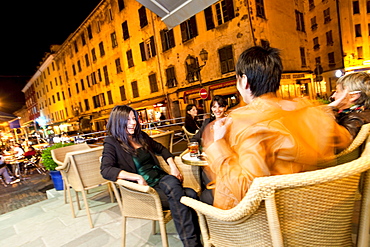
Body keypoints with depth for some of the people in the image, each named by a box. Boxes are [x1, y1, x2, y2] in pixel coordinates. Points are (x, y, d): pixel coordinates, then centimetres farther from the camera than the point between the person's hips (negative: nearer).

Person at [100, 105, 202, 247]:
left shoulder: (141, 136, 14)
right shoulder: (112, 143, -2)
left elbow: (161, 150, 25)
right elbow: (106, 170, -17)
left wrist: (173, 167, 9)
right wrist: (137, 177, -26)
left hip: (160, 179, 5)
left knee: (190, 194, -26)